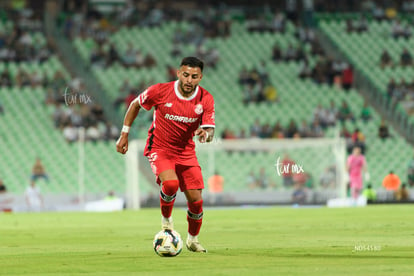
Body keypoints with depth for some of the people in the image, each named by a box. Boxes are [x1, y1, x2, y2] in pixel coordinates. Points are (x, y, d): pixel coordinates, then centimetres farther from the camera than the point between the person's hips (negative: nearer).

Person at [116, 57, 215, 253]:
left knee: (196, 200, -1)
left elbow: (210, 132, -11)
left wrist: (205, 135, -36)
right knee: (171, 183, -31)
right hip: (159, 149, -3)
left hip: (186, 152, 3)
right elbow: (135, 105, 0)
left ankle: (193, 240, 27)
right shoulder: (160, 91, -18)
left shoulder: (206, 99, -12)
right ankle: (166, 220, 0)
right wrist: (124, 134, 0)